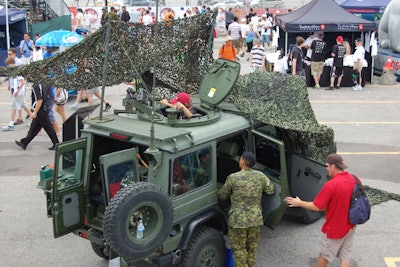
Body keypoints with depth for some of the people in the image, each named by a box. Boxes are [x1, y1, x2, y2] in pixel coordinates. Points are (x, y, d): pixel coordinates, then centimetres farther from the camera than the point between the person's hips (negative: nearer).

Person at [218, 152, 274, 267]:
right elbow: (270, 190, 9)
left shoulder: (233, 177, -12)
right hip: (255, 218, 4)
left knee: (238, 247, 8)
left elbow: (222, 195, -1)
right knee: (252, 246, 20)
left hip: (238, 219, -4)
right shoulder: (260, 176, -3)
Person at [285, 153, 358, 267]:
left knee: (324, 255, 15)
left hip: (334, 229, -6)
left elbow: (316, 207, -22)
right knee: (345, 257, 15)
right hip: (350, 227, 6)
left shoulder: (331, 185, -27)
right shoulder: (355, 180, -7)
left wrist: (299, 203, -6)